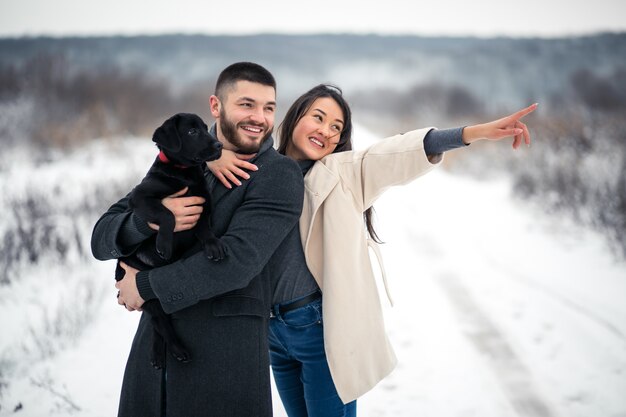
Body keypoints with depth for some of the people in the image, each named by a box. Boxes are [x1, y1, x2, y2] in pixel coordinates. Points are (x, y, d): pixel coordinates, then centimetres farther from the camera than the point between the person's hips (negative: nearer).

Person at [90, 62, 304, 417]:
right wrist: (150, 221, -16)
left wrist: (146, 284, -10)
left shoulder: (280, 175, -7)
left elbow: (238, 259, -19)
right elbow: (102, 239, 5)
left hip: (227, 358, -4)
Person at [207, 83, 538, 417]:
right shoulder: (259, 172, 6)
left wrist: (478, 132, -31)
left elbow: (397, 153, -17)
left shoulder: (343, 172, -3)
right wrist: (214, 158, -17)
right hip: (274, 327, 4)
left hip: (323, 326, -4)